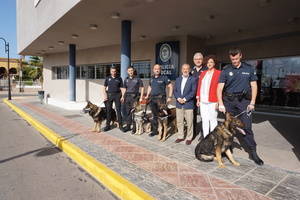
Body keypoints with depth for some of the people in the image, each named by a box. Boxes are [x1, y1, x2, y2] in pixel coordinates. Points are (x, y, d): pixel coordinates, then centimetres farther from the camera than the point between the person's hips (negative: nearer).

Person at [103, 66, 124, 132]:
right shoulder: (107, 78, 9)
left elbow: (121, 88, 6)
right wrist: (105, 95, -4)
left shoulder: (119, 78, 7)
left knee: (118, 110, -2)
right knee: (108, 110, 3)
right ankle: (108, 125, 12)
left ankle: (120, 125, 5)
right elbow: (104, 87, 8)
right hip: (109, 95, 1)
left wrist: (122, 96, -4)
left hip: (117, 95, -1)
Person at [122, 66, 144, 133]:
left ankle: (135, 127, 5)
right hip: (127, 96, 5)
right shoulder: (126, 79, 12)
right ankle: (128, 126, 19)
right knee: (127, 112, 7)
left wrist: (141, 97, -7)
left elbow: (142, 88, 0)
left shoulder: (137, 79, -1)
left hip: (135, 96, -4)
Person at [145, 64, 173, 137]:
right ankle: (155, 130, 22)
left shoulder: (164, 78, -4)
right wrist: (147, 95, 17)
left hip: (161, 98, -5)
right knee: (154, 115, 12)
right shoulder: (152, 78, 14)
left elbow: (170, 87, -5)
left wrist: (169, 97, -12)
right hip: (152, 98, 6)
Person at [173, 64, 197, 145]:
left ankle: (189, 138, 16)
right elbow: (175, 91, 8)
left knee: (189, 122, 3)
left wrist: (185, 99, -16)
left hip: (188, 104, -4)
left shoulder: (193, 79, -1)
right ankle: (180, 136, 24)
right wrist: (178, 98, -9)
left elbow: (193, 92, -9)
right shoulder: (178, 79, 13)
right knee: (179, 122, 11)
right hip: (179, 104, 4)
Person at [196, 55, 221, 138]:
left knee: (213, 120, 1)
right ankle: (205, 138, 20)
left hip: (212, 101, -5)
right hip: (203, 101, 5)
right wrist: (198, 99, 11)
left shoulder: (218, 73, -1)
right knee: (204, 120, 10)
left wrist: (218, 101, -11)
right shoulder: (203, 73, 15)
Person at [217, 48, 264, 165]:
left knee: (247, 127, -3)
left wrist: (252, 102, -4)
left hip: (244, 100, -1)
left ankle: (253, 152, 7)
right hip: (229, 101, 1)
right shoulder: (226, 71, 3)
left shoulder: (249, 69, 6)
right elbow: (220, 88, -3)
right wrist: (221, 104, -13)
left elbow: (254, 86, 6)